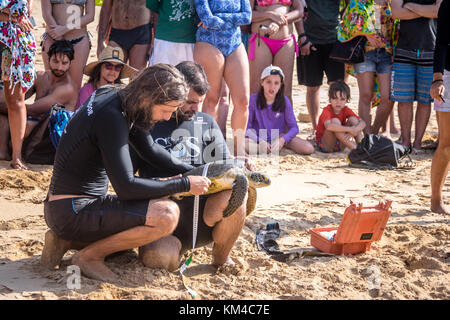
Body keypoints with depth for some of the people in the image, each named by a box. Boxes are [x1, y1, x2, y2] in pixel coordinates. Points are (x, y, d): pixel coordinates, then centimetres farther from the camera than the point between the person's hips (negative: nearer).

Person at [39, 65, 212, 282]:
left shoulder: (117, 99, 6)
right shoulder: (111, 117, -22)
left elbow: (149, 150, 21)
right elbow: (126, 187, -23)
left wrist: (195, 173, 15)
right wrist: (184, 184, -15)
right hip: (73, 213, -10)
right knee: (168, 214, -21)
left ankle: (67, 241, 14)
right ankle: (89, 255, -5)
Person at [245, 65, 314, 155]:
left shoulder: (285, 101, -5)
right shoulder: (254, 99, -8)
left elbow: (294, 127, -5)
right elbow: (247, 127, -7)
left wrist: (282, 139, -24)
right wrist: (260, 141, -23)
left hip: (279, 136, 1)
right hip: (258, 137, -1)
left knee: (309, 149, -21)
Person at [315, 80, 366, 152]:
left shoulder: (346, 110, -1)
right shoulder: (327, 111, -19)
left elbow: (362, 123, -11)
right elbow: (328, 126, -42)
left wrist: (355, 130, -34)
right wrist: (350, 129, -41)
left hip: (340, 145, 5)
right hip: (325, 146, -5)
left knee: (353, 119, -10)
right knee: (335, 121, -29)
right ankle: (353, 148, -32)